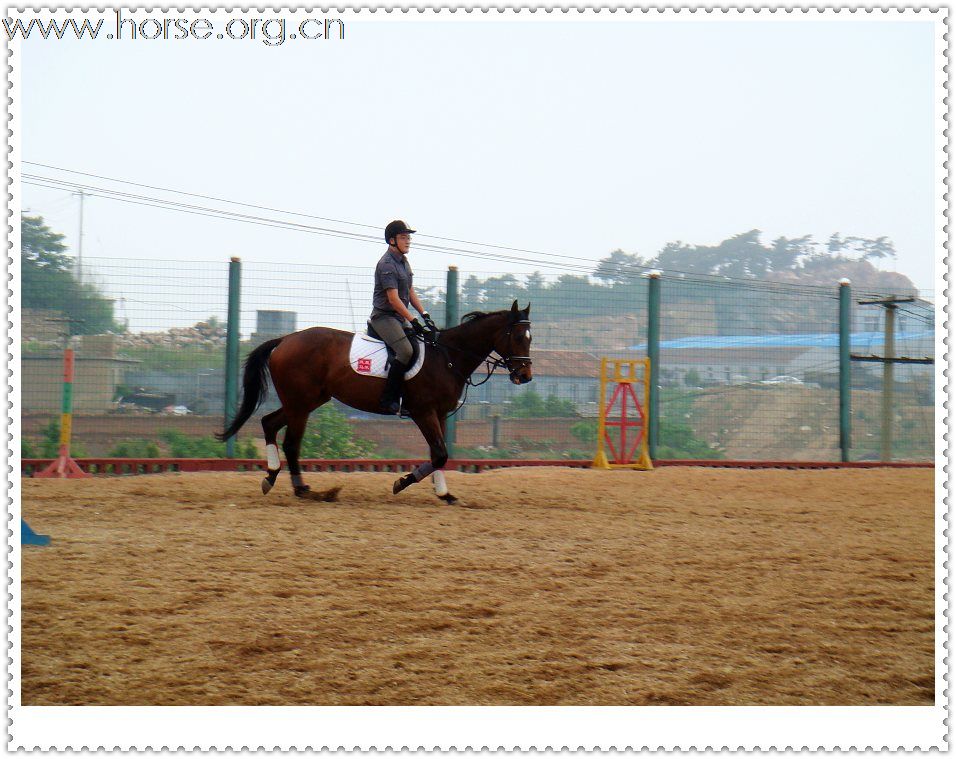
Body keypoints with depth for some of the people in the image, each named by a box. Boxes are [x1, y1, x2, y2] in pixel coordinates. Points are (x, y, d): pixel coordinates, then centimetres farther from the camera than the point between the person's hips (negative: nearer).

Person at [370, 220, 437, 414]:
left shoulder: (403, 261, 15)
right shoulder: (386, 264, -15)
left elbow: (410, 293, 19)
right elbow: (393, 299, -21)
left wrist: (425, 315, 7)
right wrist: (414, 322, -24)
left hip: (400, 317, 10)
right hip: (384, 316, -10)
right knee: (406, 351, -27)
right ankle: (387, 400, -24)